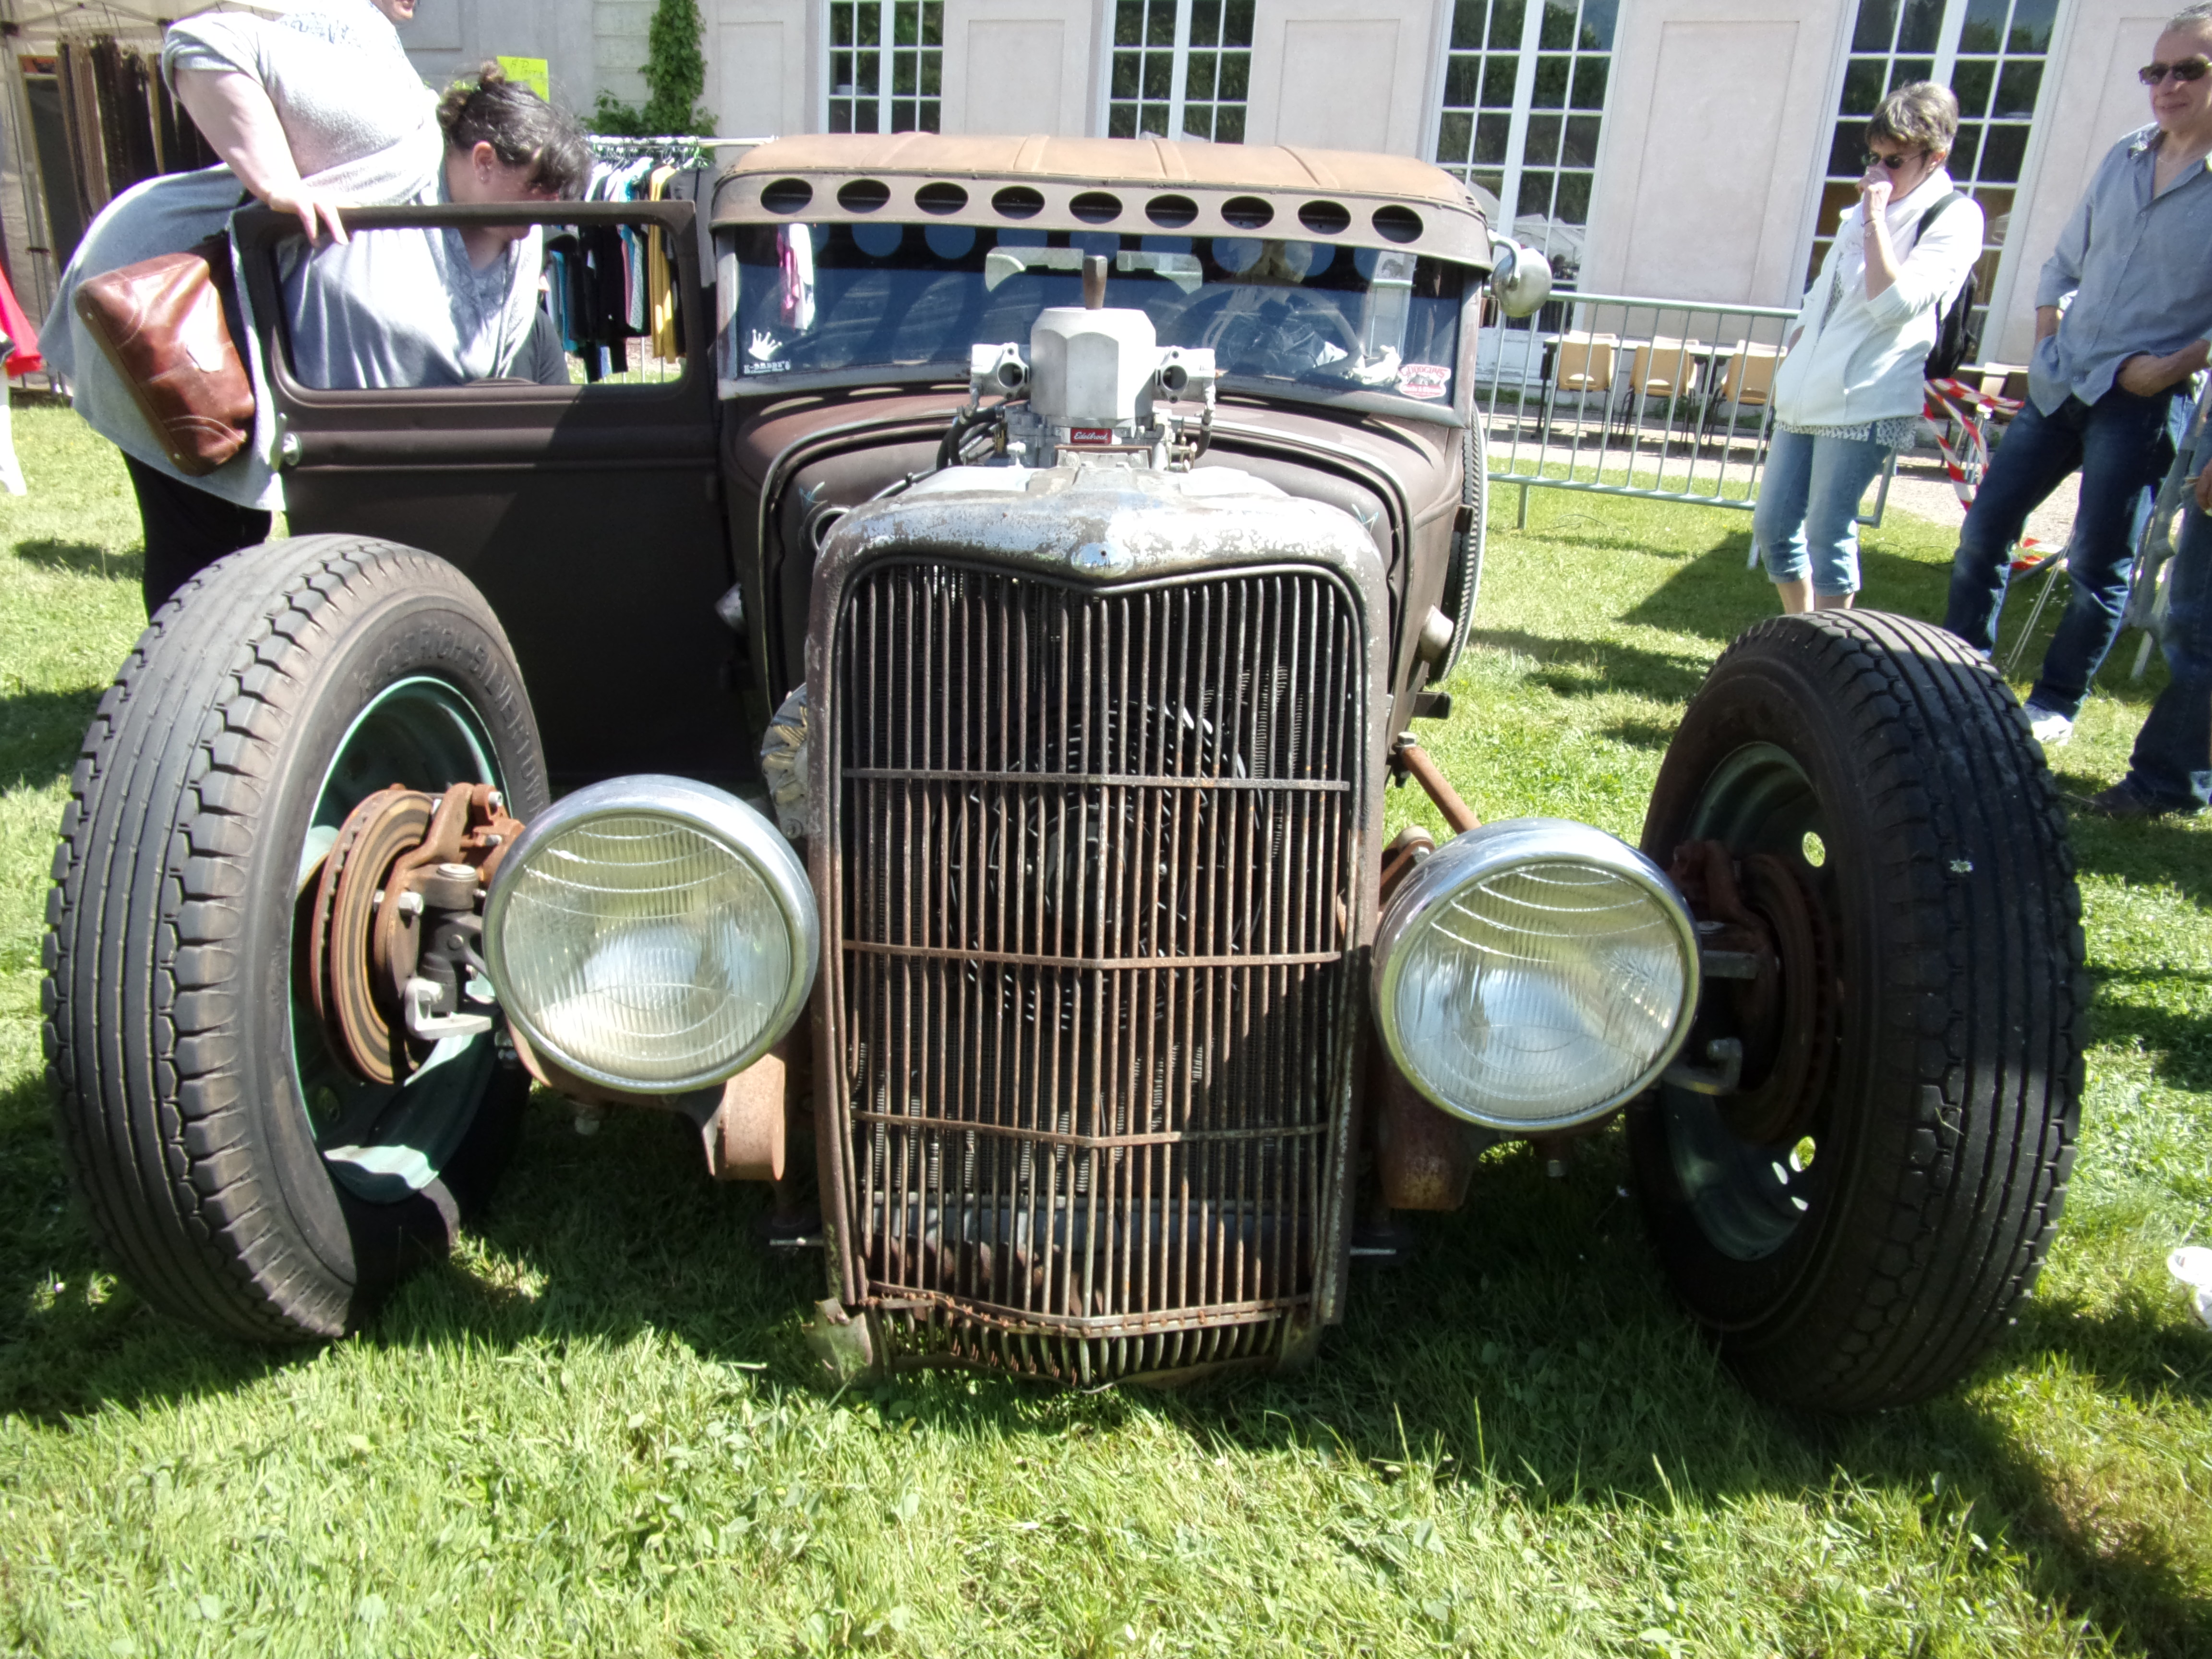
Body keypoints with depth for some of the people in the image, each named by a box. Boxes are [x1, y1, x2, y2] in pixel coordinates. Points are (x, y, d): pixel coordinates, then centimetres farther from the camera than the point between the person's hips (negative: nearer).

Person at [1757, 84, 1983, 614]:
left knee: (1828, 533, -8)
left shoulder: (1954, 218, -6)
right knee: (1772, 525, 8)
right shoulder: (1866, 208, 16)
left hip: (1864, 403, -8)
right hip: (1806, 396, 8)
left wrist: (1876, 217, -18)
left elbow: (1896, 303, -20)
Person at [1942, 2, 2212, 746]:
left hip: (2141, 401, -5)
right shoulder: (2123, 159, 8)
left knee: (2100, 565, 1)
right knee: (1984, 530, 5)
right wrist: (2047, 338, 7)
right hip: (2060, 383, 5)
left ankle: (2055, 705, 14)